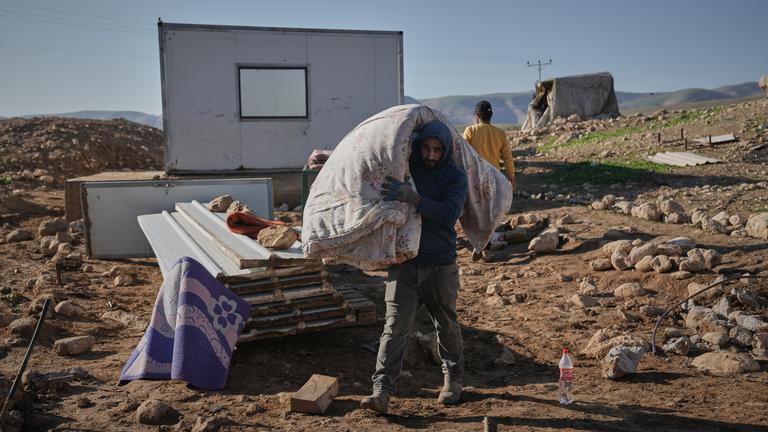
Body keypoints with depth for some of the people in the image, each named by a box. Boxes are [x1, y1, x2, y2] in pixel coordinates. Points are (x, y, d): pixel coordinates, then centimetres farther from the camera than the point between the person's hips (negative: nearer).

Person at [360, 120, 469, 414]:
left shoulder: (455, 177, -6)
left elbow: (449, 214, -24)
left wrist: (412, 197, -34)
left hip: (441, 266, -1)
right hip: (404, 261, 1)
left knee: (446, 325, 13)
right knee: (395, 325, -6)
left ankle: (453, 380, 34)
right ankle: (381, 391, -6)